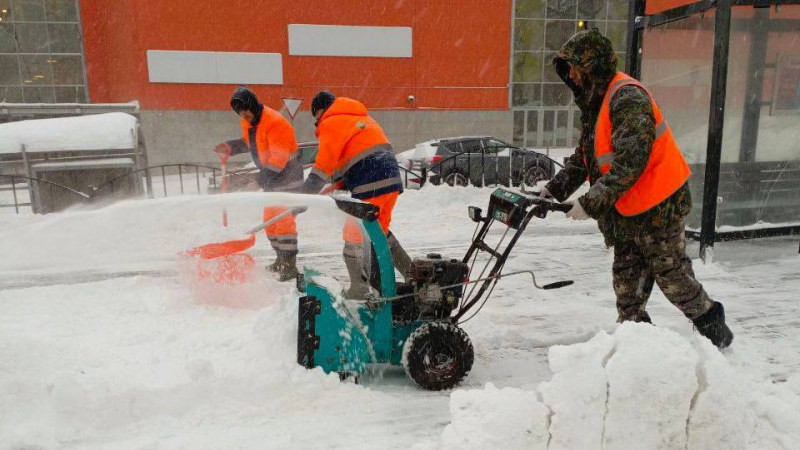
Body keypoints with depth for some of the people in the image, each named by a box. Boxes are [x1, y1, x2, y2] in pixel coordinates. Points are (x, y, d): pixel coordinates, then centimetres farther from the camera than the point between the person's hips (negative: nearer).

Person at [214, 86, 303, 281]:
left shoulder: (275, 122, -23)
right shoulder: (248, 122, 6)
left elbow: (279, 157, -25)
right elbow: (248, 142, 24)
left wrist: (261, 180, -26)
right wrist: (229, 147, 7)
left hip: (288, 176, -10)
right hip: (272, 178, 10)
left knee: (284, 219, -11)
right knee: (270, 220, 14)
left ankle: (290, 265, -7)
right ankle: (281, 259, 27)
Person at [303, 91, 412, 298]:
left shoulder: (331, 123, 0)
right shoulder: (361, 117, 28)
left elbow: (323, 165, -10)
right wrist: (337, 185, 18)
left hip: (370, 186, -9)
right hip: (392, 179, 9)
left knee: (355, 235, 1)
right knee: (379, 230, 23)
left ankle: (358, 290, 6)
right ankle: (411, 272, 27)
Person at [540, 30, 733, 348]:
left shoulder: (627, 97, -21)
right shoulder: (595, 103, 11)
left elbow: (630, 161, -30)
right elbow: (583, 158, 14)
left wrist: (591, 202, -31)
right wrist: (554, 190, 3)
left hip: (657, 206, -9)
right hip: (625, 209, 9)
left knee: (672, 274, 6)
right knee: (627, 278, 13)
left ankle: (713, 326, 29)